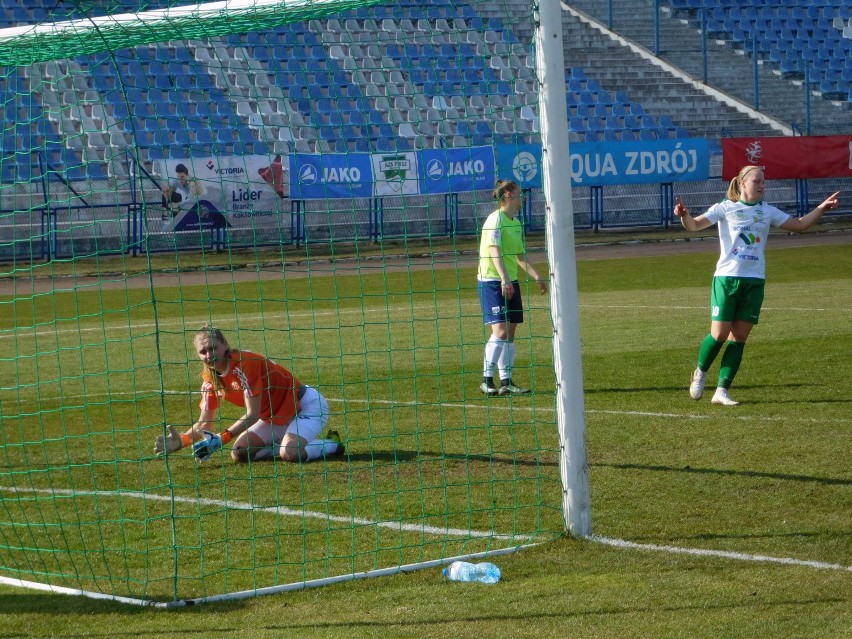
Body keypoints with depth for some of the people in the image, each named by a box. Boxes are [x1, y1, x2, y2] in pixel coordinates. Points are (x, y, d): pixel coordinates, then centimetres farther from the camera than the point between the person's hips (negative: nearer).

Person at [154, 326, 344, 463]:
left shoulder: (244, 363, -27)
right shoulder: (210, 379, -3)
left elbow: (252, 416, -29)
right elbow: (205, 424, 1)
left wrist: (220, 439, -36)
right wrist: (180, 441, -18)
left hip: (306, 405, -8)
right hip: (275, 418, 8)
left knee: (290, 453, -32)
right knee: (239, 454, -6)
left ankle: (331, 445, -4)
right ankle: (290, 445, 11)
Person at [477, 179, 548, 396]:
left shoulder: (515, 223, 15)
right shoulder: (496, 220, -12)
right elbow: (495, 251, -24)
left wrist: (536, 276, 27)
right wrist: (504, 279, -35)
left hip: (510, 282, 9)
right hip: (492, 281, -9)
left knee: (510, 332, 6)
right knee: (500, 330, -14)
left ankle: (506, 381, 10)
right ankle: (487, 380, -8)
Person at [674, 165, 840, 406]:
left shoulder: (767, 212, 11)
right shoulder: (725, 208, -1)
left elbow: (799, 225, 18)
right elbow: (694, 225, -9)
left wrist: (821, 208, 6)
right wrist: (684, 216, -31)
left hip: (755, 281, 4)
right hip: (727, 278, -3)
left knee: (739, 337, -1)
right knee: (719, 334, -7)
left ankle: (722, 390, 3)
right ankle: (701, 372, 20)